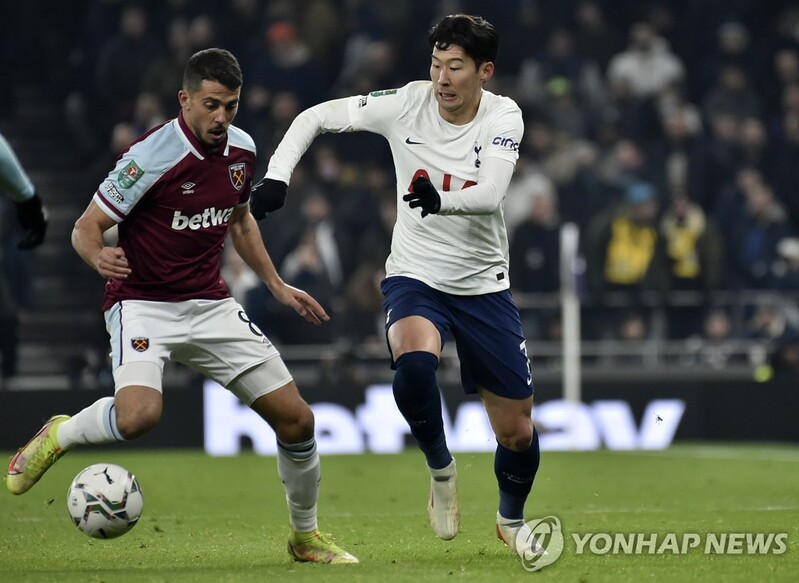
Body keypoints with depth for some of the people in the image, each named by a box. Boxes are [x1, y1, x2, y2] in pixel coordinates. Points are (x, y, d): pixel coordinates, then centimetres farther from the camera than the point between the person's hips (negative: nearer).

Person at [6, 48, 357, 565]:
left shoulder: (242, 150, 2)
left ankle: (306, 536, 23)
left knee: (296, 420, 0)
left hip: (211, 306, 6)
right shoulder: (151, 156, -18)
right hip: (144, 305, -6)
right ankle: (58, 436, -1)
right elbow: (86, 227, -14)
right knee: (139, 415, -34)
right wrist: (99, 256, -37)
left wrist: (277, 285, 17)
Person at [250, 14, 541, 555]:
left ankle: (512, 519, 37)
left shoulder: (503, 116, -13)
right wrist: (276, 177, -17)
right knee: (415, 363, -35)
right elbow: (315, 117, -2)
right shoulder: (408, 104, -11)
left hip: (484, 287, 1)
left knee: (517, 433, 4)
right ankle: (441, 471, -7)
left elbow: (490, 195, -30)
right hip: (415, 279, -1)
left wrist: (442, 200, -50)